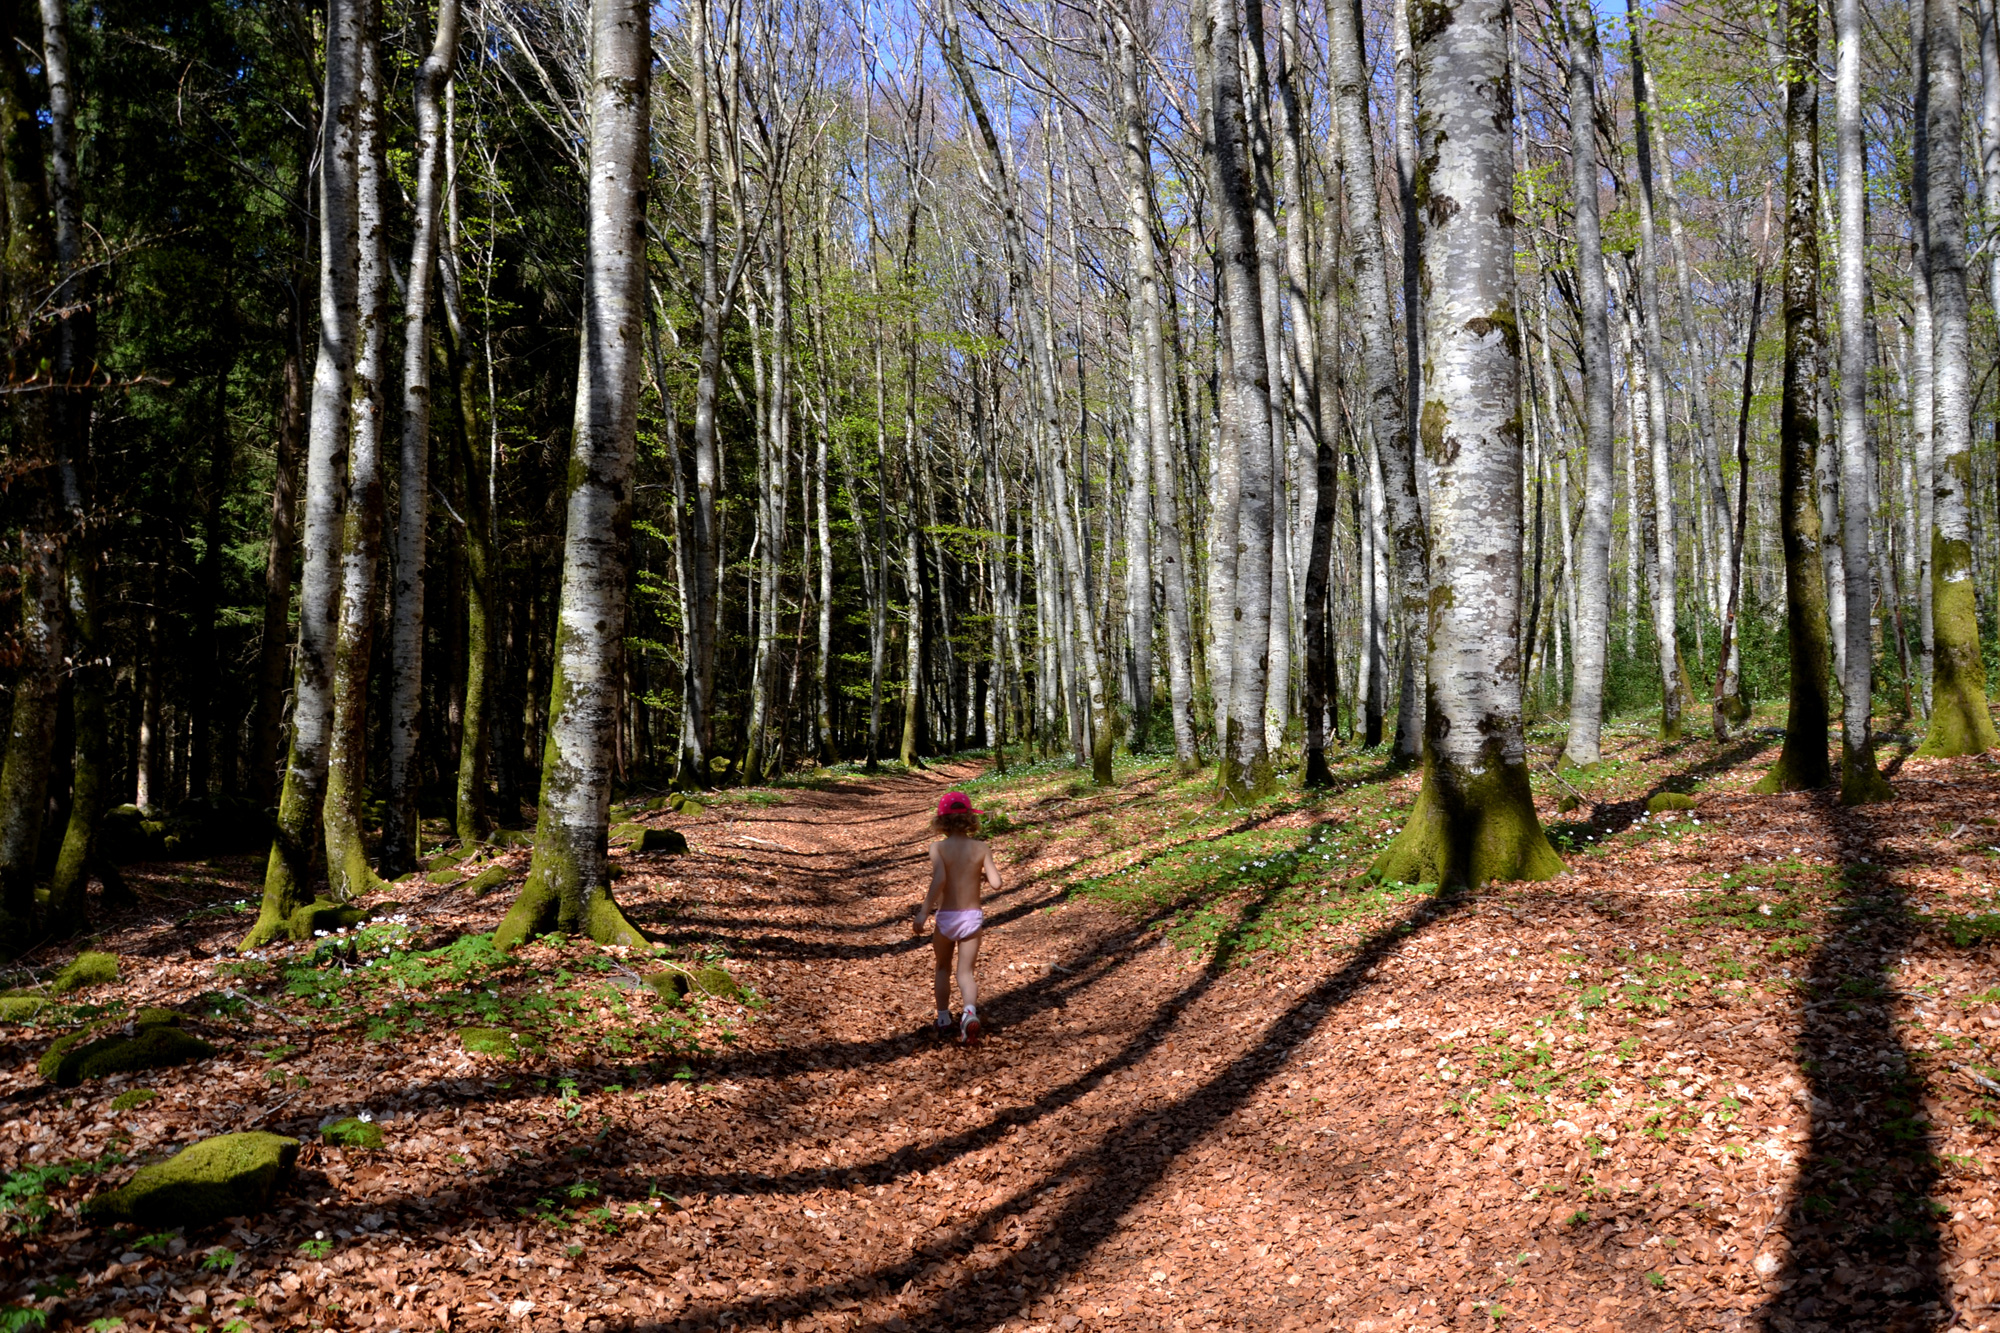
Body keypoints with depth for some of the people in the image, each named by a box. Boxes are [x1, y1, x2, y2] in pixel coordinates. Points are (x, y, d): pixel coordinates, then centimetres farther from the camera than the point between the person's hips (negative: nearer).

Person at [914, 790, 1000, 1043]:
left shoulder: (938, 847, -10)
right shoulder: (981, 848, -3)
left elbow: (939, 879, -25)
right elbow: (996, 883, -9)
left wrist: (923, 913, -23)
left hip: (946, 917, -1)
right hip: (972, 917, 1)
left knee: (943, 968, 22)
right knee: (966, 971, 5)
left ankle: (943, 1019, 28)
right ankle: (970, 1010, -23)